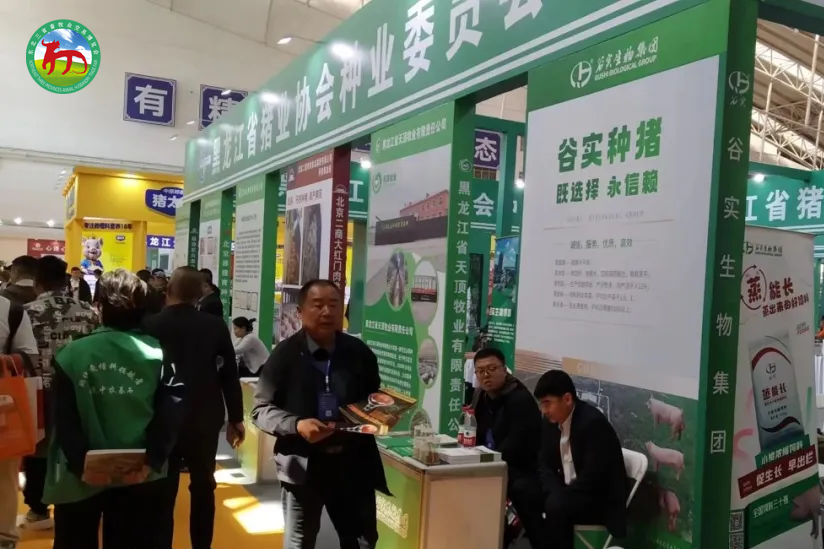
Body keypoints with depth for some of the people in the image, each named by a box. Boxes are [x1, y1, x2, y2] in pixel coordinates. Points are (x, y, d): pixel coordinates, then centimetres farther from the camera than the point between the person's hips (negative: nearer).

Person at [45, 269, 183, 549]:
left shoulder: (71, 355, -6)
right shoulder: (159, 355, -5)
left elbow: (63, 420, -11)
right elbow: (169, 415, -13)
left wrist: (80, 464, -10)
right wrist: (151, 462, -13)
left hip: (81, 476, 0)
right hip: (140, 477, 1)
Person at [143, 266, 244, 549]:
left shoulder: (150, 325, -8)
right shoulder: (215, 326, -6)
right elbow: (230, 375, -3)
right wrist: (236, 418, 6)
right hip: (205, 419, 1)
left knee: (163, 492, 7)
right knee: (203, 487, 14)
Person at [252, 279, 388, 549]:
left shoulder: (360, 352, 3)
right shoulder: (285, 354, -7)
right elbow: (261, 410, -6)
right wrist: (297, 425, -22)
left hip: (354, 463, 3)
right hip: (303, 465, -2)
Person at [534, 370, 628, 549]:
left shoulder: (593, 422, -23)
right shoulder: (552, 422, 1)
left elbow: (593, 476, -26)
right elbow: (544, 465, 4)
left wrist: (559, 497, -22)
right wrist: (556, 493, -16)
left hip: (601, 498, -7)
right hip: (567, 492, 8)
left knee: (556, 506, -32)